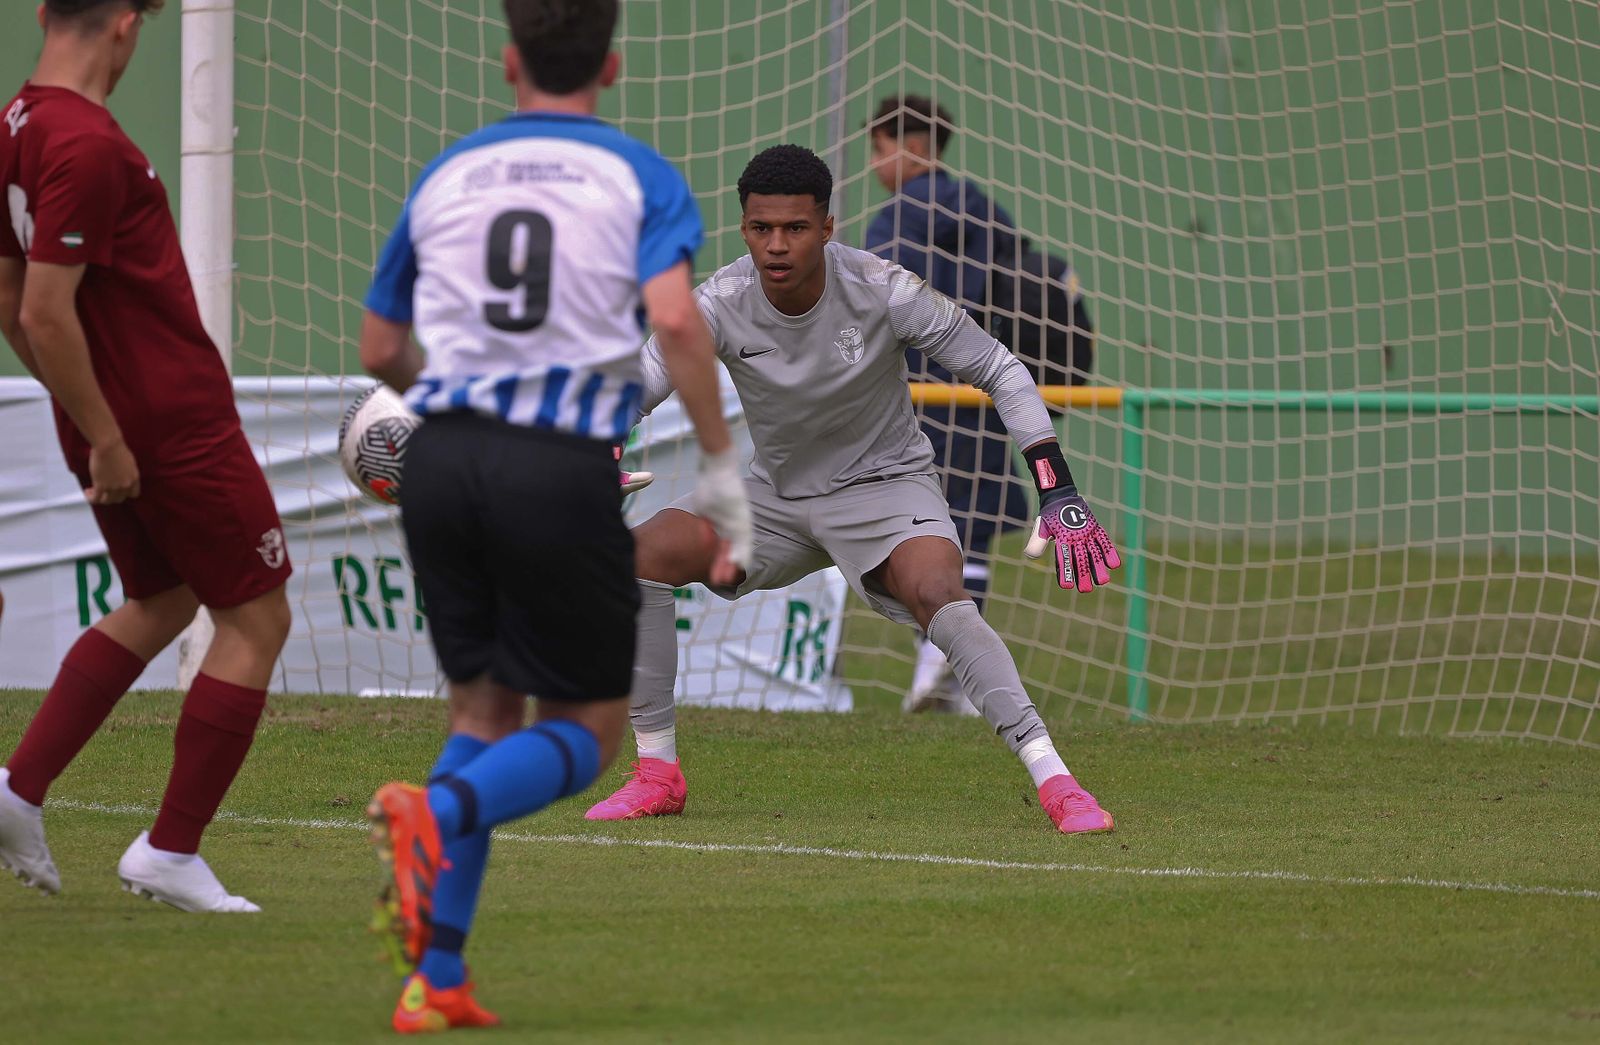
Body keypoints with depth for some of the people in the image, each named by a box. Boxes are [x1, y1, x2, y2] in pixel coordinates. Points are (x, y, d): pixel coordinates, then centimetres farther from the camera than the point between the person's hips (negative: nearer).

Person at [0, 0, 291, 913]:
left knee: (160, 605, 24)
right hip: (177, 422, -9)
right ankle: (172, 854, 4)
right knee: (256, 620, 3)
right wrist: (107, 440, -19)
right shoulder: (87, 146, -22)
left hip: (109, 423, 9)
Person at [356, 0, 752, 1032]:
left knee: (485, 708, 16)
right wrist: (722, 470, -7)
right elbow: (676, 319, -14)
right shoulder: (640, 176, 2)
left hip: (443, 453, 4)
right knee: (589, 729, 9)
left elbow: (382, 349, 19)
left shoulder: (446, 175, 13)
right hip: (565, 472, -4)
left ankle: (436, 979, 4)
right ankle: (436, 812, -22)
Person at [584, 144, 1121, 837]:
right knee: (635, 557, -14)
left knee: (939, 597, -33)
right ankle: (657, 773, -1)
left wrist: (1059, 493, -23)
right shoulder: (721, 305, -18)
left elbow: (1001, 373, -14)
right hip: (775, 493, 4)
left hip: (884, 486, -4)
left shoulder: (882, 291, -23)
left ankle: (1054, 781, -31)